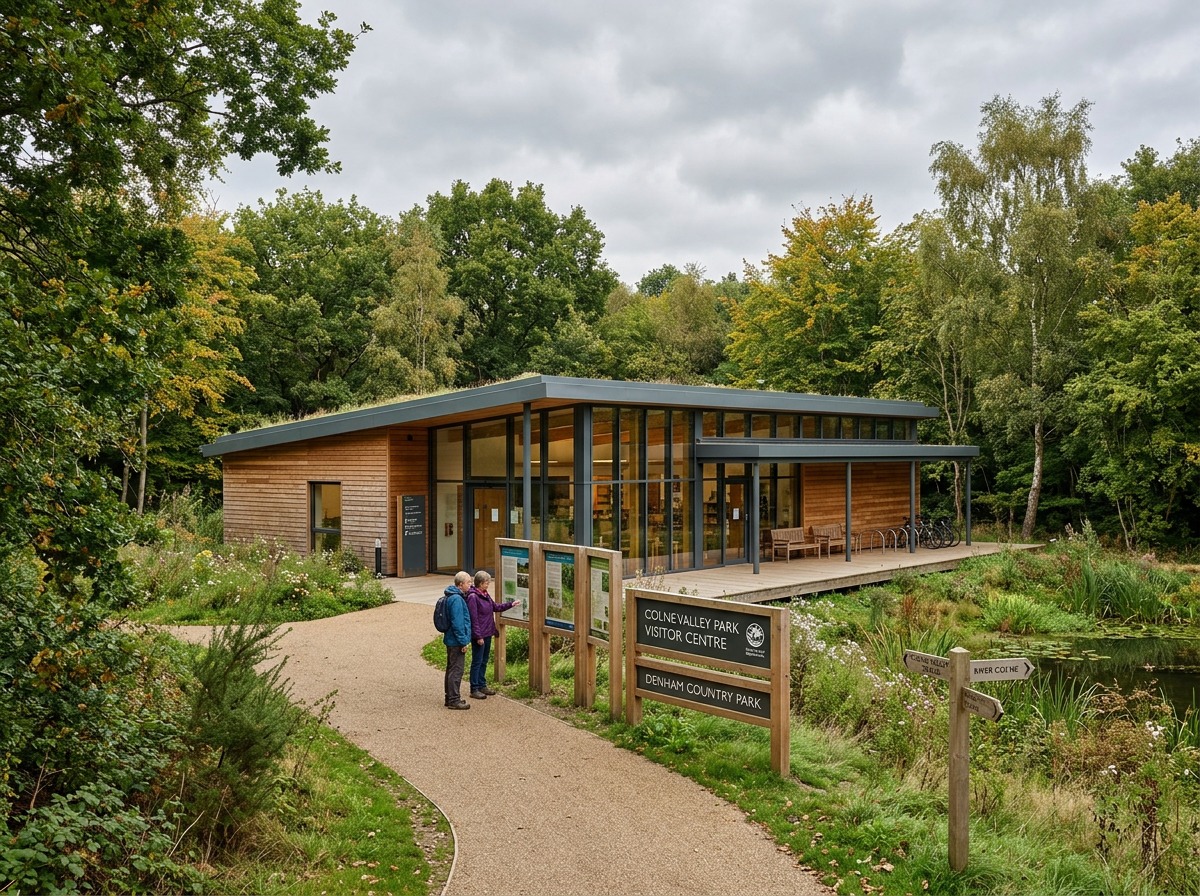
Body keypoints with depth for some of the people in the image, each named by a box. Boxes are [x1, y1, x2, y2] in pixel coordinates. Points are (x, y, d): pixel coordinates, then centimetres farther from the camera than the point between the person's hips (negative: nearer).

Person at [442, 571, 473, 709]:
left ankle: (450, 698, 25)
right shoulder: (456, 599, -20)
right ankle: (454, 700, 2)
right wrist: (463, 641, -18)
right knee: (456, 670, -3)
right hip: (456, 642, -11)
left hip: (451, 640, 11)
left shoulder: (451, 597, 12)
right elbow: (457, 623, -23)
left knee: (451, 669, 16)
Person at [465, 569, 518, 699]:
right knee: (477, 662, 0)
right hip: (479, 635, -9)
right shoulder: (473, 597, -19)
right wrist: (478, 636, -20)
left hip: (487, 634, 9)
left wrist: (511, 604, 13)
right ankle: (474, 690, 8)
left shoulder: (485, 595, 9)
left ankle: (482, 686, 28)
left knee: (484, 661, 17)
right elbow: (474, 619, -20)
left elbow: (496, 607, 22)